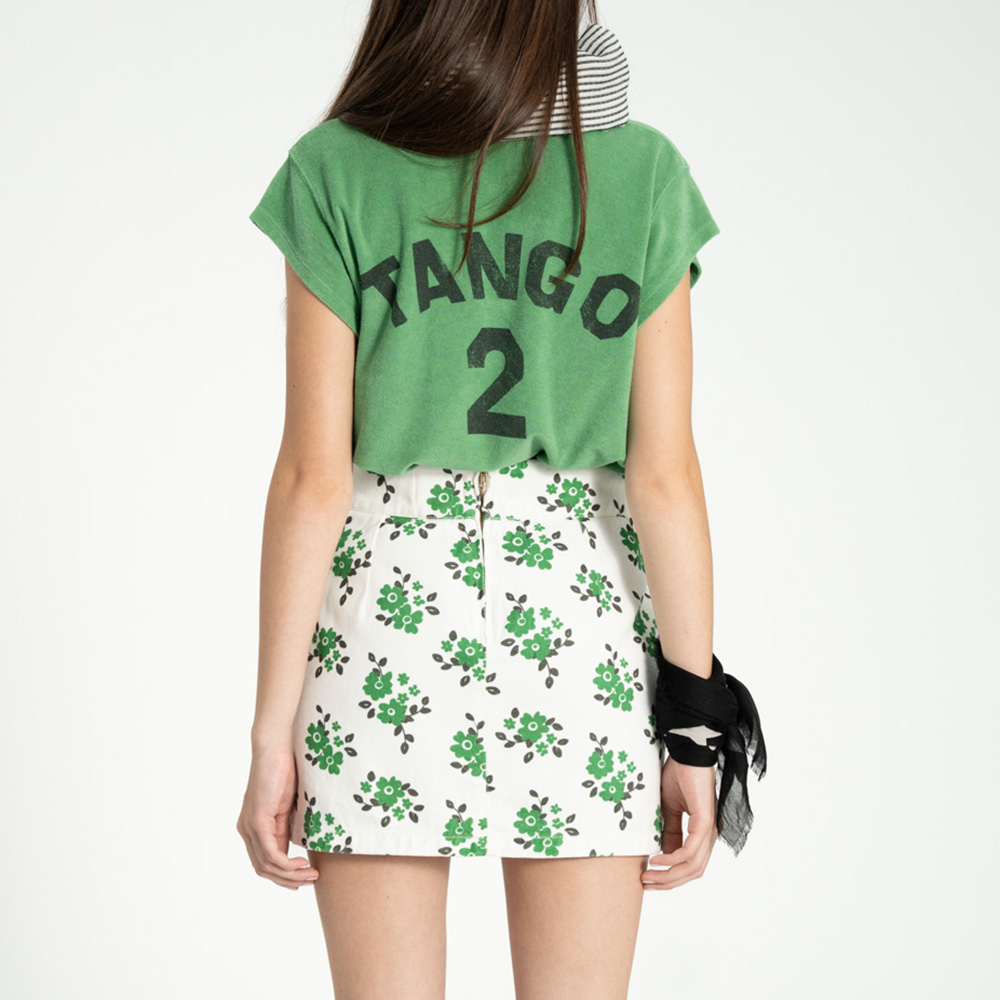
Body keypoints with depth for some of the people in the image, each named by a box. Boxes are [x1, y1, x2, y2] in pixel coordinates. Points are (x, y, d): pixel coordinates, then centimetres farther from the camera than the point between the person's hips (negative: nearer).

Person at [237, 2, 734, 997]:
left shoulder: (336, 170, -5)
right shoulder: (642, 174, -2)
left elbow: (313, 475, -7)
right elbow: (663, 475, -4)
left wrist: (270, 731, -2)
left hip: (385, 588, -1)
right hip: (577, 610, 1)